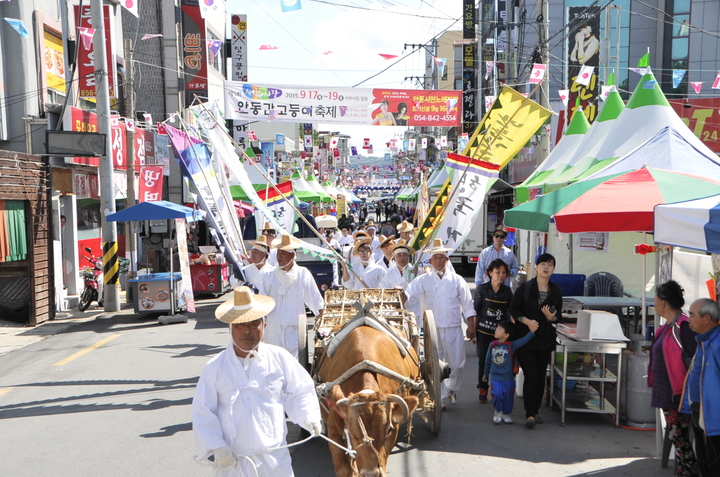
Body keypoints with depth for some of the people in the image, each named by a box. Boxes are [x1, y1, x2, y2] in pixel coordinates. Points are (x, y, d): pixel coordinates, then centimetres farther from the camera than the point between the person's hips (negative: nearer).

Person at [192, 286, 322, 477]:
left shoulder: (280, 358, -2)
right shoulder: (214, 367, -5)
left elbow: (300, 392, 7)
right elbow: (202, 412, -2)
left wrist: (308, 417, -9)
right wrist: (216, 446, -12)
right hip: (231, 461, 0)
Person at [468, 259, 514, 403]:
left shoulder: (507, 291, 2)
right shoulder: (482, 289, -4)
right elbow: (475, 311, 0)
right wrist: (472, 329, 0)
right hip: (484, 332, -1)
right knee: (483, 361, 4)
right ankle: (483, 389, 20)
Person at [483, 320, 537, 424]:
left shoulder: (512, 345, -7)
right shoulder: (492, 345, 2)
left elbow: (523, 341, -22)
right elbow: (488, 360, 13)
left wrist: (532, 331, -34)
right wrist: (486, 374, 20)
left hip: (508, 377, -1)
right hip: (495, 377, 1)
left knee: (508, 396, 4)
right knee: (497, 394, -11)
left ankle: (506, 414, 28)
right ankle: (498, 412, 15)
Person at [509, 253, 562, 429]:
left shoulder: (556, 291, 5)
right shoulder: (524, 288, -6)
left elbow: (558, 315, 11)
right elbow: (513, 309, -3)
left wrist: (551, 317, -12)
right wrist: (526, 321, -18)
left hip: (545, 339, 4)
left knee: (541, 376, 9)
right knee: (531, 376, -9)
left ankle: (535, 411, 23)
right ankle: (530, 414, -2)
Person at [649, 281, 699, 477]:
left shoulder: (683, 326, -19)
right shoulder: (668, 326, 11)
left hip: (678, 394, -10)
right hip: (666, 393, 10)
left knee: (679, 437, -2)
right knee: (676, 436, 16)